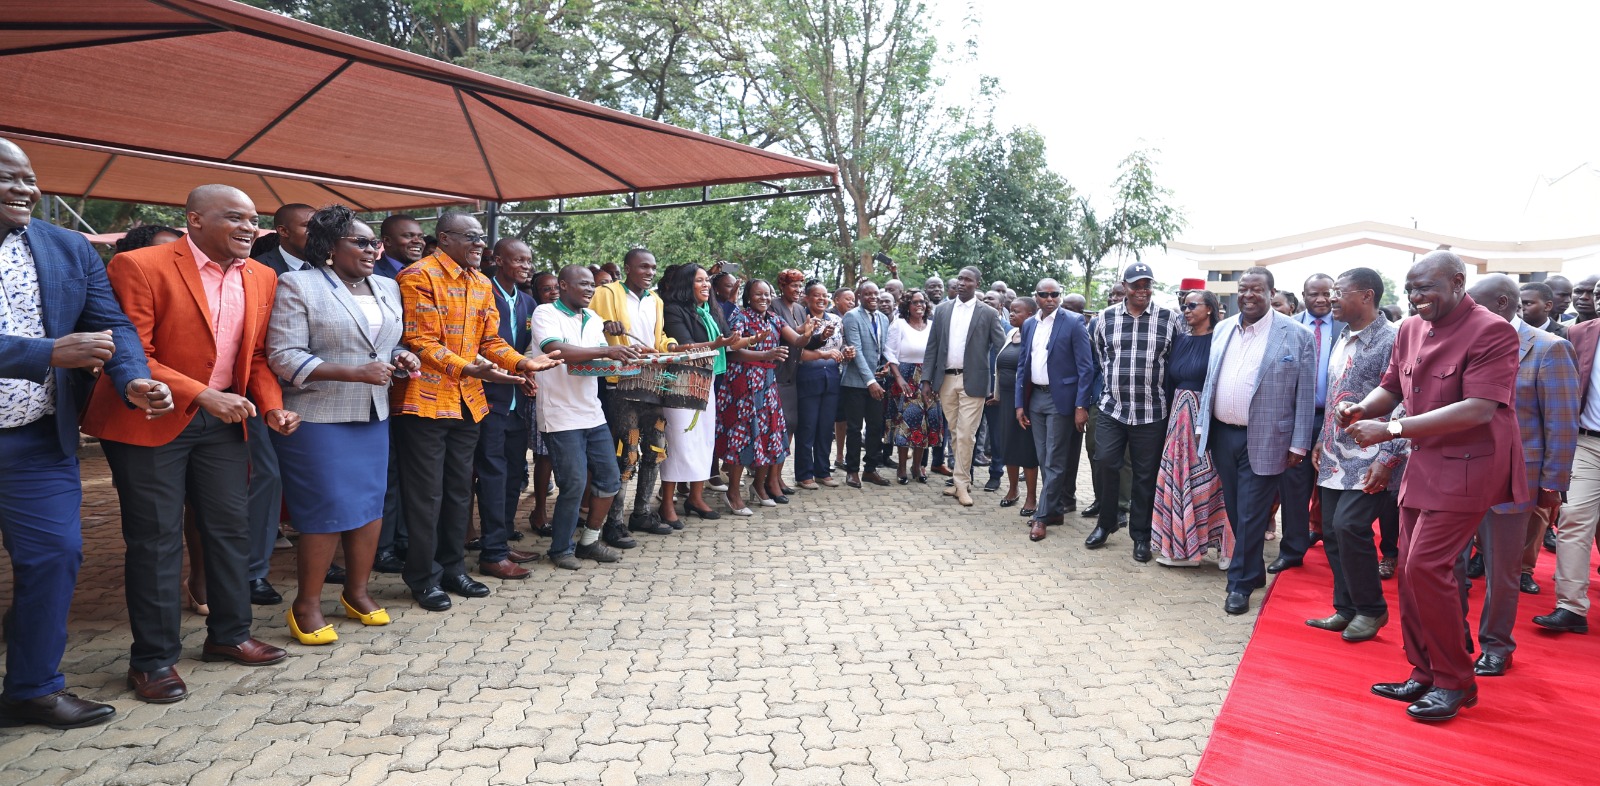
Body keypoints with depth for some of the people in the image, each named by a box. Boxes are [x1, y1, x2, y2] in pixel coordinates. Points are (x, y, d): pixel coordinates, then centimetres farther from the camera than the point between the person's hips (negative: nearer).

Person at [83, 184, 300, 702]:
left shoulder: (262, 278, 5)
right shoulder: (139, 267, -13)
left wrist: (271, 406, -4)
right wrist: (203, 395, -24)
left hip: (222, 423, 6)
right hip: (151, 422, -5)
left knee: (232, 528, 11)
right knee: (156, 541, 2)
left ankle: (228, 634, 28)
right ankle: (152, 658, 16)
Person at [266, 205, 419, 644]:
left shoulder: (387, 289, 13)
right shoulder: (297, 286, -6)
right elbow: (284, 358, -13)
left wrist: (400, 358, -1)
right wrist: (356, 372, -21)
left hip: (373, 418, 6)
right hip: (318, 420, -6)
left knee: (371, 504, 8)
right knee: (328, 510, -4)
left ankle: (357, 591, 25)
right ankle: (306, 605, 13)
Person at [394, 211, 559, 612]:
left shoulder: (482, 285, 12)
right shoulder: (419, 276, -11)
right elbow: (420, 343, -17)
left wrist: (521, 362, -9)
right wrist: (468, 369, -30)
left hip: (468, 402, 7)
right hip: (426, 400, -7)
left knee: (459, 491, 15)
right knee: (427, 495, 1)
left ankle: (453, 568, 28)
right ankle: (423, 577, 15)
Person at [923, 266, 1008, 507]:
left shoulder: (988, 313, 0)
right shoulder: (942, 309, 8)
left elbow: (1001, 348, -1)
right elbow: (932, 346, 9)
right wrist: (928, 379, 3)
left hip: (973, 381, -3)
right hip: (946, 379, 4)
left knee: (966, 435, -4)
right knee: (954, 433, 11)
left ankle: (962, 484, 4)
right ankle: (963, 477, 21)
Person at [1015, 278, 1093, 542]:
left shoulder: (1073, 323, -7)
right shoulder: (1029, 325, 10)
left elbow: (1085, 368, -9)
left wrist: (1081, 406, -14)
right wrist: (1019, 403, 8)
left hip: (1060, 399, -6)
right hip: (1035, 397, 6)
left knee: (1054, 461, -2)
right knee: (1044, 460, 11)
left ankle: (1043, 516, 5)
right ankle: (1056, 509, 22)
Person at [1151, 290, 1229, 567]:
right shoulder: (1181, 340, 11)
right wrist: (1170, 416, 7)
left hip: (1208, 418, -6)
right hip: (1179, 416, 6)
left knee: (1205, 480, -1)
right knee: (1177, 478, 7)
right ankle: (1179, 544, 16)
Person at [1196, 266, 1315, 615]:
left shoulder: (1296, 334, -6)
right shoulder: (1222, 329, 9)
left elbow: (1306, 394, -6)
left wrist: (1299, 443, -8)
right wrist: (1203, 425, 10)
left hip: (1263, 440, -5)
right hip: (1222, 434, 5)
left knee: (1251, 515, 0)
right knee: (1234, 510, 14)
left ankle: (1241, 583, 12)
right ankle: (1253, 570, 30)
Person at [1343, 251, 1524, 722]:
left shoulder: (1491, 331, -15)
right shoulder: (1410, 331, 7)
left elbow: (1478, 409, -24)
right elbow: (1391, 388, 15)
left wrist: (1390, 430, -26)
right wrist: (1362, 408, -9)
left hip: (1467, 467, -8)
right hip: (1423, 463, 8)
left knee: (1425, 566, -12)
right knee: (1411, 569, 10)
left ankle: (1455, 682, 6)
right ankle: (1424, 675, 23)